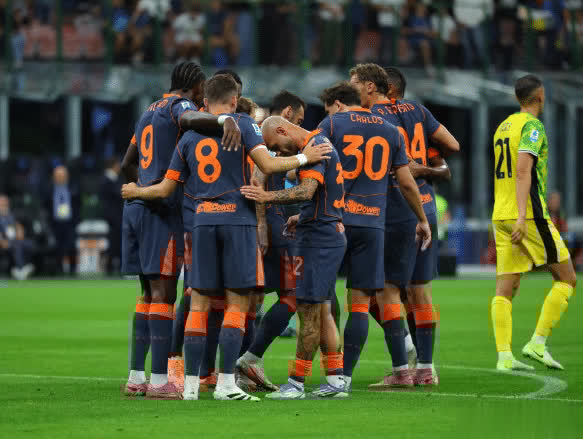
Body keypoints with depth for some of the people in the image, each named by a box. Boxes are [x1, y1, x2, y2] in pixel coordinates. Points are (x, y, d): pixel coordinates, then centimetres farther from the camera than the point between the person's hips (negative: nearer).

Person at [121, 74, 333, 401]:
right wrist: (304, 158, 3)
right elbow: (268, 165, -10)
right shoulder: (242, 124, 2)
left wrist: (135, 192, 34)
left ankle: (191, 385, 4)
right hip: (238, 220, -4)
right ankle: (226, 384, -10)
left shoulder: (189, 138, 13)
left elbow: (165, 189, 16)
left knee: (199, 305, 5)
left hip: (203, 222, 4)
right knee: (238, 303, -2)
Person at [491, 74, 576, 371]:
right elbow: (523, 171, -20)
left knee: (505, 289, 2)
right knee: (566, 279, 3)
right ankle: (538, 342, -6)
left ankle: (504, 356, -7)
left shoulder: (503, 127, 17)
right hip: (529, 215, -8)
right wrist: (522, 217, -27)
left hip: (501, 217, 8)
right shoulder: (532, 126, -9)